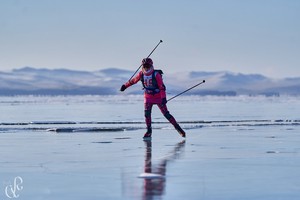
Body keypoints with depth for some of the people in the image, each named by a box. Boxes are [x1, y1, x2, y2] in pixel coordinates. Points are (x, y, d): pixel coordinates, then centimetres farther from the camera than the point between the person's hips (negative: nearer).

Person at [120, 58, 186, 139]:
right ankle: (149, 131, -1)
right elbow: (133, 80, 13)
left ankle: (178, 127, 0)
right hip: (148, 97, 4)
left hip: (158, 97, -4)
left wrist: (163, 98, -27)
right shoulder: (141, 74, -3)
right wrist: (125, 86, 20)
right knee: (147, 113, -12)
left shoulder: (156, 74, -18)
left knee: (166, 113, -7)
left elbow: (162, 87, -20)